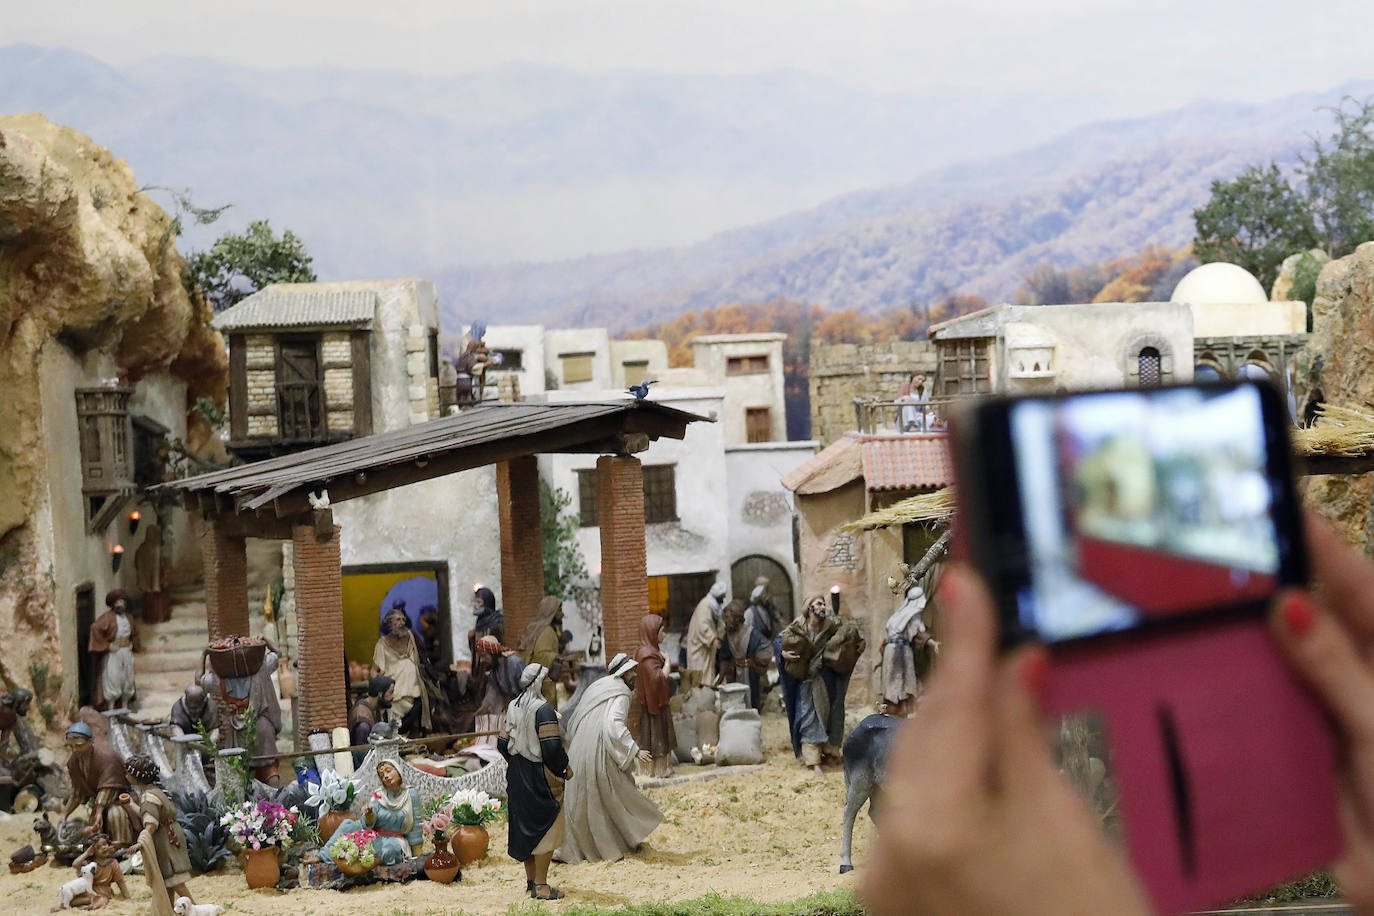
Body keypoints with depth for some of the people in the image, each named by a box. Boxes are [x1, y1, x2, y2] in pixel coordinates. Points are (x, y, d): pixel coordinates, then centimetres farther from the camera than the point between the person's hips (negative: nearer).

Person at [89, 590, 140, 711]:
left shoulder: (126, 617, 10)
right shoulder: (108, 617, -13)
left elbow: (134, 632, 27)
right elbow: (96, 628, -26)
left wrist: (133, 644, 11)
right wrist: (107, 645, -22)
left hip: (127, 652, 7)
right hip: (113, 654, -7)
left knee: (127, 680, 12)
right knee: (112, 680, -6)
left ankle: (125, 707, 23)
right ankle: (111, 709, 0)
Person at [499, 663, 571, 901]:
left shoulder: (513, 707, 5)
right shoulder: (543, 710, -20)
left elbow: (503, 744, 10)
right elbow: (552, 747, -24)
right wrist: (565, 768, -9)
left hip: (517, 774, 8)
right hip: (540, 777, -8)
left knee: (526, 824, 17)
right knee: (545, 828, 0)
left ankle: (531, 879, 27)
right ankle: (540, 886, 0)